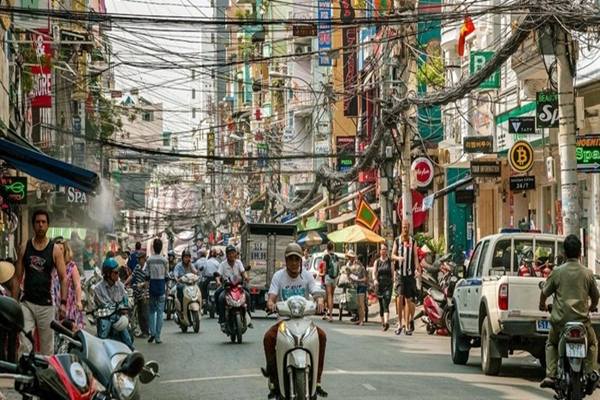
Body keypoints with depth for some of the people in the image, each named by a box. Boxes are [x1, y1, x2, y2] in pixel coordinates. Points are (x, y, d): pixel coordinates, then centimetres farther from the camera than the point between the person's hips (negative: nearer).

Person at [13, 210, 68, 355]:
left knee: (47, 346, 5)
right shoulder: (24, 247, 6)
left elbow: (63, 278, -1)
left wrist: (63, 303, -12)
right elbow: (17, 278, 8)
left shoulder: (55, 250, 1)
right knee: (23, 345, -10)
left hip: (46, 305, -1)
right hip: (26, 303, 1)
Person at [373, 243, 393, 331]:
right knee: (381, 305, 8)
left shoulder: (390, 261, 5)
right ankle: (383, 323, 23)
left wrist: (393, 282, -1)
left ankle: (387, 322, -31)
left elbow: (392, 273, 6)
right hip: (379, 284, 2)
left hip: (388, 284, -2)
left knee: (386, 304, -18)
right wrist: (375, 279, -17)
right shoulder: (377, 261, 9)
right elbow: (374, 272, 0)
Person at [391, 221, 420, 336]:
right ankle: (400, 323, -7)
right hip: (399, 272, -1)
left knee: (408, 299, 0)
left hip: (410, 273, 1)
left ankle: (408, 325, 4)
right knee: (400, 296, -14)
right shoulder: (397, 241, 10)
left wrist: (417, 267, -10)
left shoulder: (413, 242, 10)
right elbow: (392, 255, 10)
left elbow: (415, 256, 6)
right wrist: (398, 258, -13)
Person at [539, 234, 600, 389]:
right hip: (581, 320, 0)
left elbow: (544, 292, 6)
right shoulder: (587, 273, 1)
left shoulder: (557, 272, -2)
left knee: (551, 344, 25)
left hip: (559, 319, 0)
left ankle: (550, 375, 8)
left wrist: (542, 305, 28)